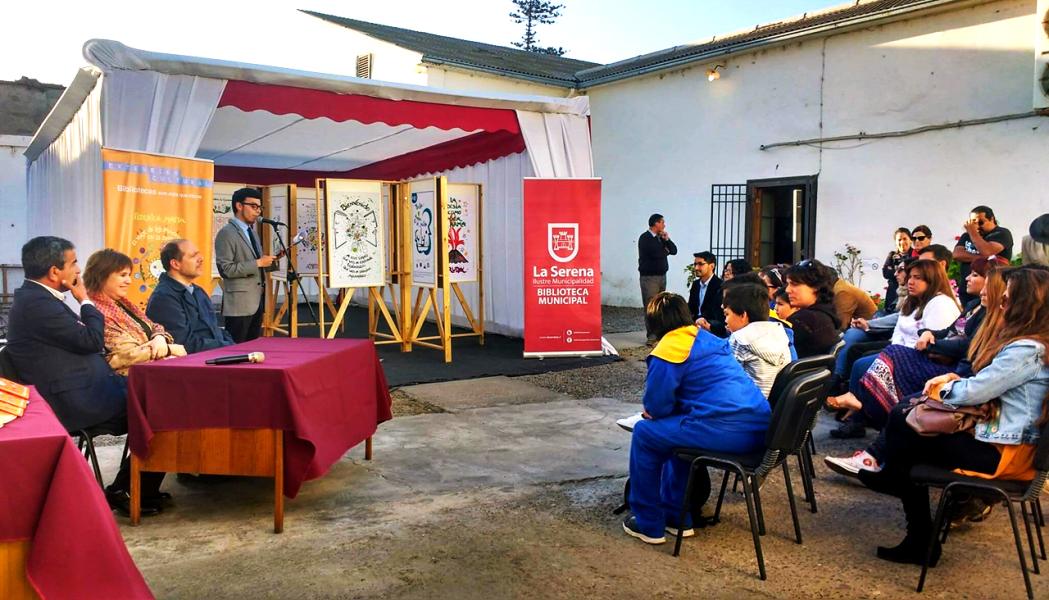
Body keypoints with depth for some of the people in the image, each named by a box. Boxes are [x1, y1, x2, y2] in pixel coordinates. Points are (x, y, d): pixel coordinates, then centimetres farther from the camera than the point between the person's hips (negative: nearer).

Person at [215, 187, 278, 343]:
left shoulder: (251, 231, 17)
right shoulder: (226, 233, -10)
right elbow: (226, 269, -18)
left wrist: (269, 261, 4)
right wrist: (258, 263, -18)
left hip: (257, 301, 8)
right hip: (239, 303, -8)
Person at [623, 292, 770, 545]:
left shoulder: (668, 350, -5)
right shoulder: (710, 339, 21)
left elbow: (655, 407, -5)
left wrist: (651, 412, 19)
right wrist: (659, 410, 33)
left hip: (726, 431, -9)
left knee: (644, 433, 10)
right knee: (677, 428, 31)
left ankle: (648, 525, 18)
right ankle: (675, 515, 35)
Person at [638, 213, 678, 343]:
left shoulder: (660, 237, 16)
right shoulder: (645, 238, -8)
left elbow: (674, 251, 12)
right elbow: (655, 253, -20)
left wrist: (667, 240, -3)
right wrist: (666, 251, 0)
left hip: (662, 276, 8)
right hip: (649, 277, -8)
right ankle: (652, 337, -8)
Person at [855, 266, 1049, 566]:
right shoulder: (1023, 341, 11)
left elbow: (973, 392, -22)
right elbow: (987, 384, 20)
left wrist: (946, 387, -1)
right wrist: (952, 379, 2)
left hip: (1000, 452, -10)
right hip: (992, 433, 10)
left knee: (903, 432, -6)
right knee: (901, 419, 4)